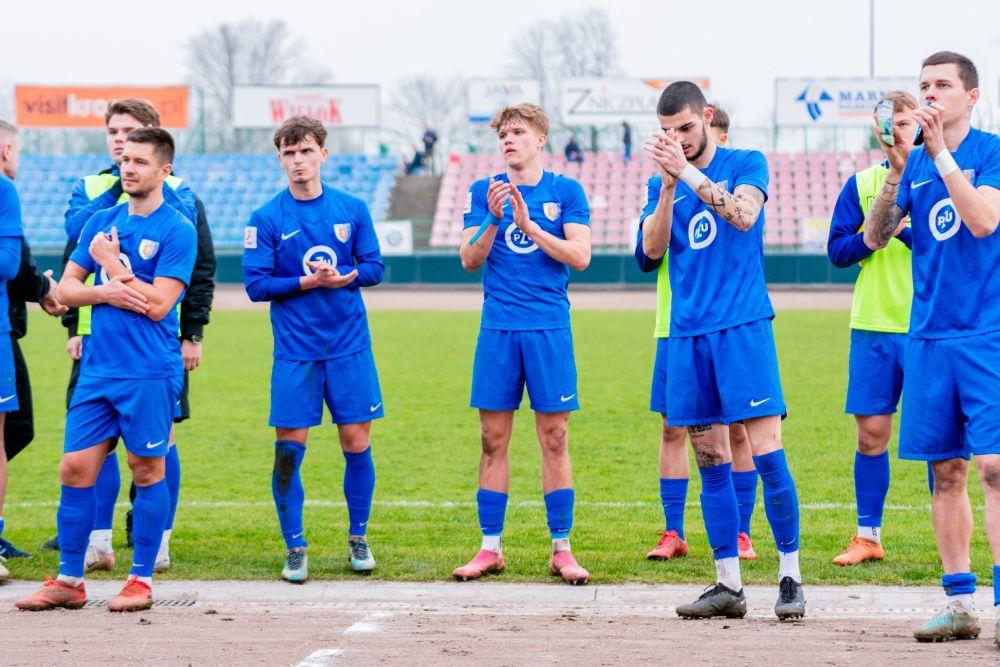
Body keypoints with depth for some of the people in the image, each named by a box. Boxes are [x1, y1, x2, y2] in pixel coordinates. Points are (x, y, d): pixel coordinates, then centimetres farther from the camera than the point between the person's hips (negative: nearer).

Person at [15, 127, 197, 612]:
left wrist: (113, 266, -6)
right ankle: (69, 581, 11)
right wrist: (105, 292, -6)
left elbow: (158, 304, -14)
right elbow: (66, 287, 13)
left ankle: (141, 580, 11)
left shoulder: (177, 230, -6)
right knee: (75, 468, 3)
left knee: (147, 471, 2)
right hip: (97, 368, 6)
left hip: (150, 373, -5)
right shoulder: (101, 222, 12)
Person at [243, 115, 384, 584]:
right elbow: (255, 284, -6)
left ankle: (358, 539, 20)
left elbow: (374, 266, 5)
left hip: (350, 347, 1)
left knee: (357, 443, 4)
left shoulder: (352, 209, 4)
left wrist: (344, 278, -15)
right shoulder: (266, 219, -2)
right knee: (289, 449, -3)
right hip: (294, 351, -1)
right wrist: (308, 282, -17)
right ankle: (294, 547, 9)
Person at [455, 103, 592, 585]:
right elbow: (470, 260, 1)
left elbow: (580, 256, -6)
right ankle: (490, 548, 9)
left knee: (554, 439, -1)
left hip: (549, 328, -1)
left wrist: (529, 226, -14)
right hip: (498, 328, 2)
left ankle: (561, 550, 4)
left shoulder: (567, 191, 4)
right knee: (493, 440, 3)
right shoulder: (483, 192, 8)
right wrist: (494, 220, -15)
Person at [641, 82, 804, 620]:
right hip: (687, 333, 4)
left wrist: (687, 173, -22)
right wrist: (668, 187, -13)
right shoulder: (661, 183, 15)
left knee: (766, 453, -11)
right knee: (711, 463, 5)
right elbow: (652, 248, 0)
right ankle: (729, 585, 9)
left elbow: (744, 215, -16)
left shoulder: (747, 164, 3)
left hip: (743, 327, -4)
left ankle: (790, 577, -4)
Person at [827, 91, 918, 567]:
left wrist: (902, 228, -14)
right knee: (871, 433, 4)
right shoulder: (861, 184, 10)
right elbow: (838, 250, 6)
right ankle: (867, 537, 13)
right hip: (873, 327, 2)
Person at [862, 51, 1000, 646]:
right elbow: (875, 238, 3)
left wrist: (938, 152, -19)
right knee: (946, 473, 6)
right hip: (930, 336, 5)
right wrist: (896, 173, -11)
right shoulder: (915, 162, 11)